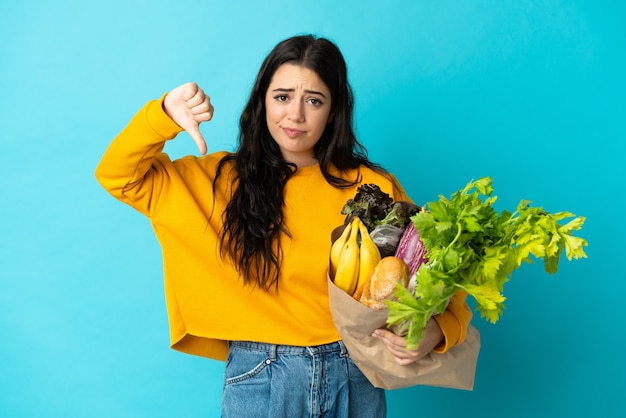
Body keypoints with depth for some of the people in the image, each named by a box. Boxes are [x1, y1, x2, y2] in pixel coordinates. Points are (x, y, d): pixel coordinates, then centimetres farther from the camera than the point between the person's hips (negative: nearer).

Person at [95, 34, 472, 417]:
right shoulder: (223, 180, -1)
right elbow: (119, 175, -3)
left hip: (354, 376, 0)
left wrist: (434, 331, -23)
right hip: (257, 378, 0)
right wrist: (166, 114, -19)